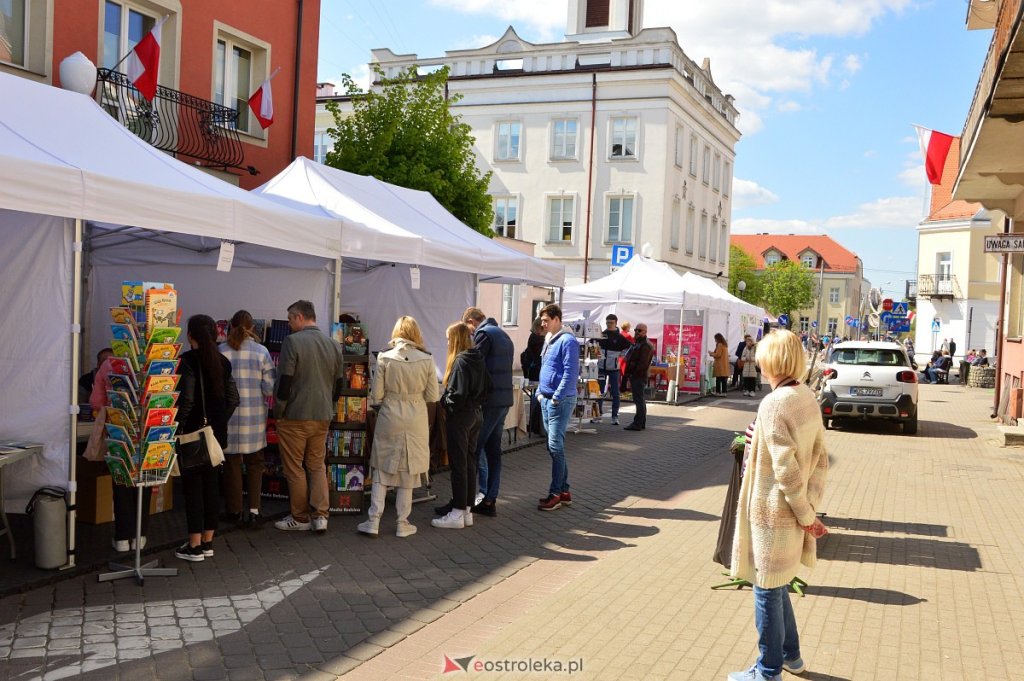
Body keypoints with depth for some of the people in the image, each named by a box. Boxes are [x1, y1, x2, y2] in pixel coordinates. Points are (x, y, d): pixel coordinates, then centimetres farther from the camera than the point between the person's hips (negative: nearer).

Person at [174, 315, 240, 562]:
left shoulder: (188, 360, -12)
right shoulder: (222, 361, 7)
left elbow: (186, 400, -18)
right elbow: (233, 399, 9)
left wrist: (177, 428, -9)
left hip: (194, 431, -6)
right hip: (217, 433, 6)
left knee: (192, 486, 0)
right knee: (211, 484, 11)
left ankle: (194, 546, 4)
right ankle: (207, 542, 18)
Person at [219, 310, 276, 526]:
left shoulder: (221, 351, -6)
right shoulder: (261, 351, -6)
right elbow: (270, 387, -5)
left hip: (228, 415, 0)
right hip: (254, 416, 0)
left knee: (232, 463, 11)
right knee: (255, 462, 14)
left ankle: (234, 510, 18)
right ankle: (254, 509, 8)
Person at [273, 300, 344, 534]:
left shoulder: (292, 341, -13)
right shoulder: (333, 344, 5)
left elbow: (285, 381, -15)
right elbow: (339, 383, 11)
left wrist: (278, 412, -4)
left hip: (294, 417, -5)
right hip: (323, 418, 5)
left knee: (295, 469, 7)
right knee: (317, 466, 15)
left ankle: (300, 518, 15)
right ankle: (320, 515, 8)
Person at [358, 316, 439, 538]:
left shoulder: (385, 358, -8)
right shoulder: (427, 360, -7)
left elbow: (376, 396, -5)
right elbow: (432, 396, -2)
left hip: (389, 420, 0)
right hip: (416, 422, 0)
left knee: (382, 471, 11)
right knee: (408, 473, 11)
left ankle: (373, 521, 11)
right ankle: (402, 523, 18)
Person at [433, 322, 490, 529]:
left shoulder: (460, 361, -18)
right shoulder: (478, 359, 7)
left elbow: (458, 394, -22)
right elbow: (486, 387, 11)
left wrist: (445, 401, -5)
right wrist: (477, 404, 11)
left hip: (460, 417, -8)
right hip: (477, 415, 8)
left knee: (458, 464, -2)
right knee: (470, 462, 13)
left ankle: (458, 514, 4)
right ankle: (468, 510, 20)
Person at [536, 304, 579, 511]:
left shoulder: (567, 340, -14)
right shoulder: (550, 340, 15)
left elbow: (571, 373, -19)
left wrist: (557, 397, -18)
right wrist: (540, 392, 15)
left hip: (561, 401, -10)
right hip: (547, 400, 10)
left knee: (555, 446, -8)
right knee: (554, 447, 12)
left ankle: (555, 494, -2)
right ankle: (564, 491, 20)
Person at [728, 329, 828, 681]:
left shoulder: (773, 404, -22)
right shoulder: (808, 398, 4)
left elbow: (787, 471, -23)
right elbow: (820, 460, 7)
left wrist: (806, 516, -13)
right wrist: (811, 507, 5)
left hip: (774, 515, -8)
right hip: (792, 515, 9)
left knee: (767, 592, 6)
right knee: (776, 587, 24)